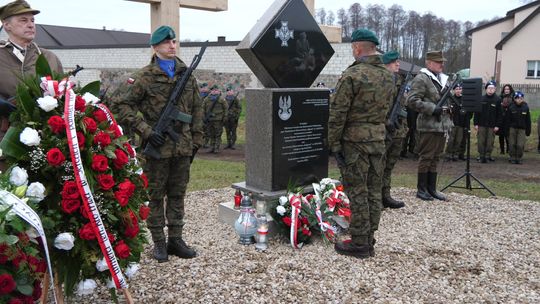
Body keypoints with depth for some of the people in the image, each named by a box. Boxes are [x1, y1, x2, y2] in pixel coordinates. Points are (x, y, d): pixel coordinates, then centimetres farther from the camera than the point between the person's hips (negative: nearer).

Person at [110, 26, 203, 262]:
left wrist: (197, 139, 11)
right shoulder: (144, 77, -5)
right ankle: (159, 243, 17)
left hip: (183, 146, 5)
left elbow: (197, 109, 16)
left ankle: (175, 239, 23)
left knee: (177, 194, 12)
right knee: (155, 196, 6)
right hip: (157, 147, -4)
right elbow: (120, 106, -6)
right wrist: (145, 131, -13)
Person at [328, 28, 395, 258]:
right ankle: (369, 242, 20)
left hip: (354, 140, -7)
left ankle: (359, 244, 6)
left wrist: (333, 143, -9)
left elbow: (337, 113, -14)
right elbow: (387, 109, 15)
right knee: (373, 192, 11)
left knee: (357, 193, -1)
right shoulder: (388, 76, 10)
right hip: (378, 139, 7)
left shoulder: (352, 75, -13)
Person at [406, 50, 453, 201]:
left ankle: (432, 188, 20)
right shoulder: (421, 79, -9)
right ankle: (421, 189, 9)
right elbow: (412, 100, -18)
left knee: (435, 158, 12)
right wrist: (433, 108, -21)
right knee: (426, 158, -1)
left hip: (442, 125, 8)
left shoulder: (443, 79, 18)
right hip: (428, 126, -8)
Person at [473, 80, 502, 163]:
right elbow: (476, 112, 4)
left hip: (492, 125, -1)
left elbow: (499, 114, 0)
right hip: (481, 124, 1)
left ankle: (488, 155, 15)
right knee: (481, 141, 3)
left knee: (490, 142, 3)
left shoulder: (497, 100, -1)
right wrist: (476, 124, -1)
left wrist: (497, 125, -5)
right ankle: (481, 156, 12)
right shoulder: (481, 99, 2)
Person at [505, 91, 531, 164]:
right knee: (512, 144, 3)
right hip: (512, 128, 0)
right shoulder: (511, 107, -3)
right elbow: (507, 119, -1)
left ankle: (519, 158, 10)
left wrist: (528, 130, 7)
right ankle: (512, 158, 16)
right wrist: (507, 130, -4)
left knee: (520, 145, -5)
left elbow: (528, 120, 8)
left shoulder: (525, 107, 2)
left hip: (522, 129, 1)